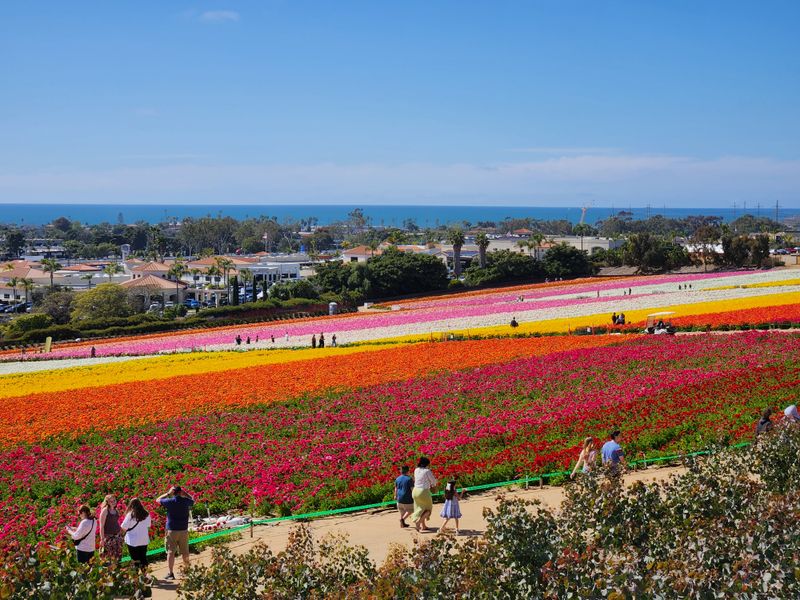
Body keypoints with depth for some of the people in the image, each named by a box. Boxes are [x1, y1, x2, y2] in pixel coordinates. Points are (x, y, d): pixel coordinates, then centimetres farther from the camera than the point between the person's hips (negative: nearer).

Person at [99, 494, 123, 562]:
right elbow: (101, 526, -13)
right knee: (108, 557, -6)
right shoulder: (105, 510, -11)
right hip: (108, 536, -6)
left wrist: (120, 533, 17)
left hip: (117, 535, 6)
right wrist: (102, 539, -16)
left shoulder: (115, 510, 8)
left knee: (117, 556, 8)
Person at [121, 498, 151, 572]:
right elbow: (149, 525, 11)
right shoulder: (146, 514, -1)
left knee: (135, 558, 3)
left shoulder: (130, 515, -15)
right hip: (144, 540, 4)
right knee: (143, 557, 15)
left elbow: (124, 527, -11)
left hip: (133, 541, -4)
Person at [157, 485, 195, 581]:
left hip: (171, 530, -3)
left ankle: (171, 573, -1)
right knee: (185, 552, 13)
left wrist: (168, 493, 5)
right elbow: (192, 500, 21)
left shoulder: (170, 501, -10)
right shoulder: (186, 501, -4)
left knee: (170, 552, 1)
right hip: (183, 530, 3)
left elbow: (158, 500, 7)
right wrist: (184, 494, 10)